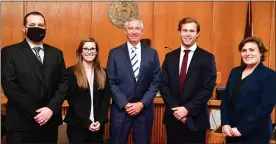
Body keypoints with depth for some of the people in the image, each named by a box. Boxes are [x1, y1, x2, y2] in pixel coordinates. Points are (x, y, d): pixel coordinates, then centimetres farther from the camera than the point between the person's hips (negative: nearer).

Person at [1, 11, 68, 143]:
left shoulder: (56, 53, 10)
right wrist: (35, 113, -15)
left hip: (50, 121, 4)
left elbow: (64, 82, 4)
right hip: (21, 123, -3)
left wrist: (51, 108, -10)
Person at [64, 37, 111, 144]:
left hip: (97, 125, 3)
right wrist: (87, 122, -14)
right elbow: (72, 100, -8)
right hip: (76, 125, -3)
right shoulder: (71, 72, -3)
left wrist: (100, 121, -9)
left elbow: (106, 99, 3)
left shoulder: (102, 73, 7)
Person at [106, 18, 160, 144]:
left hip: (144, 110, 1)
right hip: (120, 109, -1)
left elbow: (156, 82, 1)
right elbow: (111, 82, -3)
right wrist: (125, 104, -11)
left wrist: (142, 103, -8)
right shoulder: (115, 53, 1)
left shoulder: (152, 53, 5)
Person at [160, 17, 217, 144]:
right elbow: (164, 85, 2)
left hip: (195, 119, -2)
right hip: (172, 118, 3)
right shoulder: (170, 57, 7)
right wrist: (175, 109, -10)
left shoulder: (207, 58, -2)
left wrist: (187, 109, -15)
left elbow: (207, 89, -9)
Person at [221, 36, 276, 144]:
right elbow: (225, 99, 8)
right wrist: (225, 123, -5)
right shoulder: (235, 72, 9)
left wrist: (241, 129, -18)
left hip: (255, 135, -5)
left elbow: (265, 107, -16)